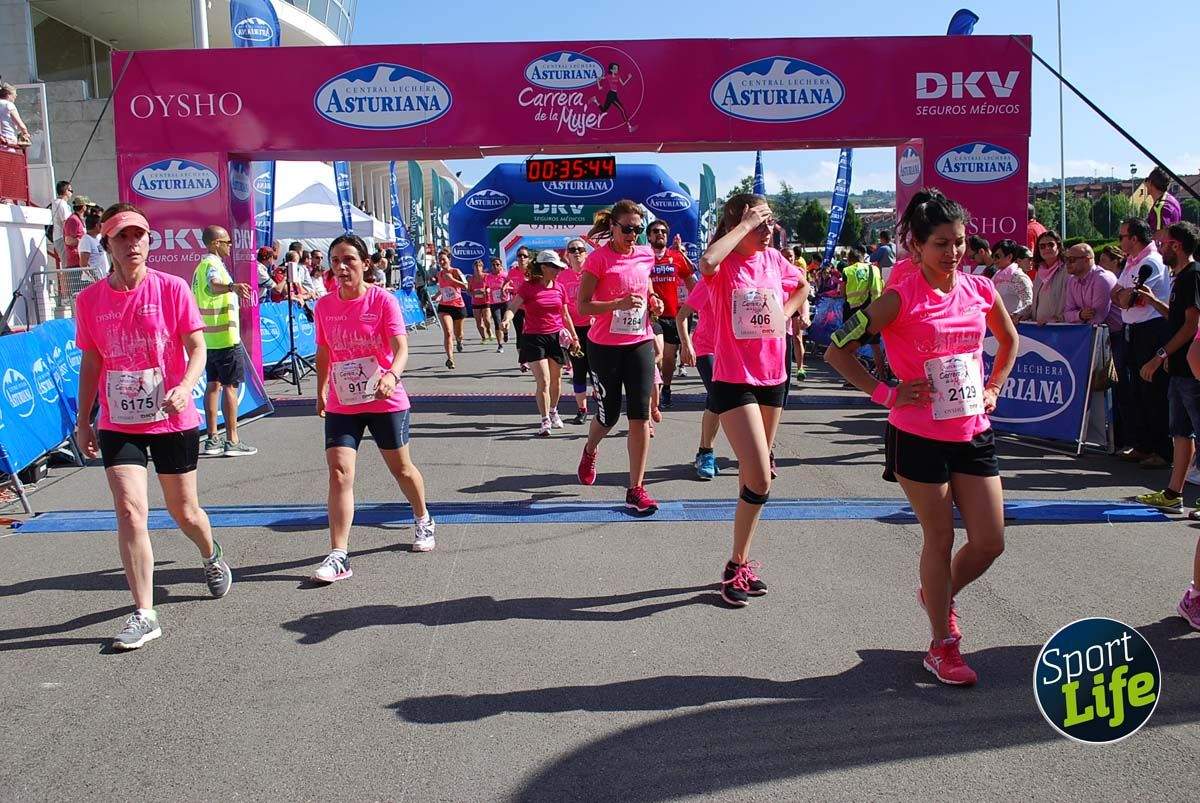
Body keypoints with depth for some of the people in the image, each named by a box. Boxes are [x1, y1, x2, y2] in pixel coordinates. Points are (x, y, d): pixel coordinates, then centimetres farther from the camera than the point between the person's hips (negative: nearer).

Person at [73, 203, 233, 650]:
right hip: (118, 424, 2)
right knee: (130, 511, -11)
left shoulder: (172, 288, -7)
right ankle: (144, 616, -3)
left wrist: (184, 387, -26)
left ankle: (213, 558, 45)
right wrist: (83, 421, 10)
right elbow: (91, 364, 10)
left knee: (184, 512, 11)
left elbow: (197, 347, -7)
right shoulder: (90, 300, 0)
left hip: (173, 420, -1)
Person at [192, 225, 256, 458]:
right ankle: (232, 441, -6)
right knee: (230, 386, -7)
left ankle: (212, 440, 14)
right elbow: (214, 284, -37)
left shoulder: (201, 266, 16)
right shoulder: (213, 265, -14)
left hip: (209, 338, 9)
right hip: (226, 337, -9)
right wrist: (232, 286, -56)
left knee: (213, 384, 11)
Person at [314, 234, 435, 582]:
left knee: (401, 468, 15)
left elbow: (401, 347, -23)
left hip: (385, 402, -2)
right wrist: (321, 392, 20)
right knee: (339, 473, -11)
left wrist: (392, 375, -42)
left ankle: (423, 521, 43)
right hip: (341, 405, 3)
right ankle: (338, 556, -10)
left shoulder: (383, 300, -12)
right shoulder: (324, 305, 1)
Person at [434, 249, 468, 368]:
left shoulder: (455, 271, -9)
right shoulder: (439, 274, 5)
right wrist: (437, 295, 11)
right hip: (444, 307, 2)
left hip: (458, 306, -1)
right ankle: (450, 358, -24)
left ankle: (459, 340, 55)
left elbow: (465, 286, -23)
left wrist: (451, 279, -27)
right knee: (447, 332, -20)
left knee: (458, 334, 17)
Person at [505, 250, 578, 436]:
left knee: (556, 380, 14)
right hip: (534, 338, -4)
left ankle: (553, 412, 36)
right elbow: (513, 307, -16)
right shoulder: (528, 287, -7)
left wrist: (575, 337, 15)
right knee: (543, 381, -10)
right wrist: (506, 320, -37)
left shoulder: (559, 288, 6)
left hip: (556, 337, 4)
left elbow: (566, 315, 14)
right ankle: (545, 421, -2)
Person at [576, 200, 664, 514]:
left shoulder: (645, 255, 4)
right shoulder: (598, 258, -11)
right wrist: (619, 303, -28)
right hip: (605, 346, -3)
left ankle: (636, 489, 3)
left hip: (640, 343, 4)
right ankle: (590, 450, 45)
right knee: (609, 415, 9)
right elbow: (583, 306, -15)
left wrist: (653, 302, 2)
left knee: (640, 415, -3)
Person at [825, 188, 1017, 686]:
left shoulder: (980, 291, 3)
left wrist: (993, 389, 13)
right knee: (940, 538, 3)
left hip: (973, 434, 5)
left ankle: (939, 596, 37)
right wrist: (885, 393, -13)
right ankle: (942, 647, 20)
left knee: (990, 541, 6)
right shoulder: (901, 299, -13)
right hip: (919, 438, -5)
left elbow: (1009, 340, 23)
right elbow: (838, 349, -12)